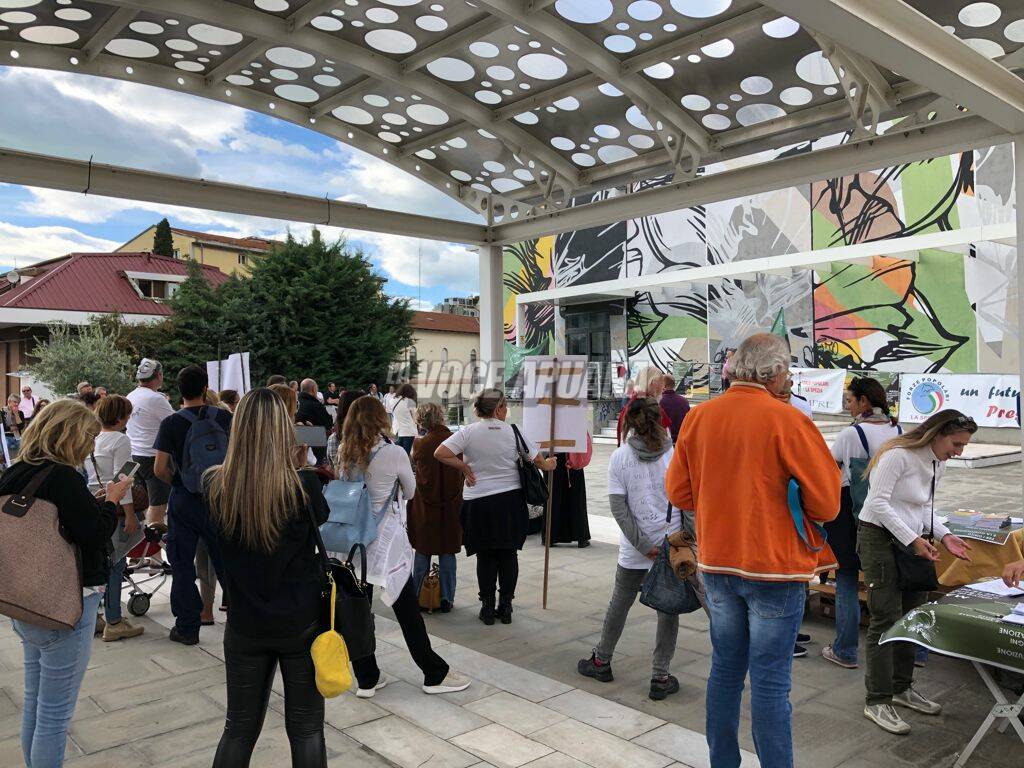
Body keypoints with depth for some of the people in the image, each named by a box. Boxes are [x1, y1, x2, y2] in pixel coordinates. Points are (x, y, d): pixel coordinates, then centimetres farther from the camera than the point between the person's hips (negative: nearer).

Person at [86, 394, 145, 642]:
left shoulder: (92, 439, 10)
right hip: (114, 507, -8)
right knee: (115, 564, -1)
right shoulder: (120, 440, -12)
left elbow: (87, 475, 14)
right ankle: (113, 623, 5)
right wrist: (130, 514, -17)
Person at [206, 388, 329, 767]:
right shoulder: (303, 485, -20)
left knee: (239, 729, 19)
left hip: (245, 626, 2)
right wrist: (300, 469, 6)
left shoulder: (214, 486, -12)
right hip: (302, 623, -2)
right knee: (305, 729, 13)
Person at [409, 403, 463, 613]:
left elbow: (415, 468, 2)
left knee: (422, 552, 11)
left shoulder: (420, 444, -12)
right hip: (452, 506, 1)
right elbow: (463, 472, 1)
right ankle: (447, 599, 15)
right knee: (447, 552, 9)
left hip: (425, 504, -1)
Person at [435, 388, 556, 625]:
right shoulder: (513, 431, -4)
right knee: (508, 554, 12)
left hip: (478, 503, -1)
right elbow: (536, 458, 6)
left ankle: (487, 608, 16)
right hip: (510, 500, 1)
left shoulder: (468, 432, -7)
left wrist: (464, 467, -4)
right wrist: (547, 465, 28)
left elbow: (440, 453, -16)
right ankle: (506, 607, 18)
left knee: (485, 555, 10)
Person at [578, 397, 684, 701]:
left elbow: (618, 507, -9)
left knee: (619, 604, 18)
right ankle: (660, 678, 13)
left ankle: (601, 661, 33)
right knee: (667, 610, 10)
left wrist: (643, 545, -7)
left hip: (633, 551, 1)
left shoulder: (619, 457, -5)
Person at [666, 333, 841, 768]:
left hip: (716, 565, 5)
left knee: (725, 669, 17)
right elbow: (826, 504, -11)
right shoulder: (786, 421, -15)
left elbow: (679, 493, 4)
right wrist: (784, 499, 7)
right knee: (771, 682, 5)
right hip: (774, 568, -5)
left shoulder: (698, 417, -1)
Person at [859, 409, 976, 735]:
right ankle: (877, 701, 2)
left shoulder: (938, 464, 11)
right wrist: (913, 540, -21)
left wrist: (944, 536, 2)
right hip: (880, 538, -9)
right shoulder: (898, 455, -17)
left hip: (913, 542, 9)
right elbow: (879, 503, -21)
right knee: (887, 620, -7)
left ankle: (901, 687, 27)